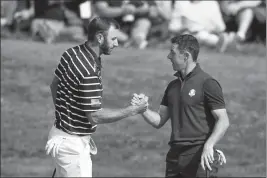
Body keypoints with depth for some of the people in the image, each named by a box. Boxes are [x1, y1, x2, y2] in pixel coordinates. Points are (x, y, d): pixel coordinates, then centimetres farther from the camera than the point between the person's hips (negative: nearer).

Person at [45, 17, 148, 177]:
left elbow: (54, 85, 17)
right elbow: (95, 117, -24)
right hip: (73, 143, -10)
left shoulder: (71, 54, 2)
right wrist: (131, 111, -16)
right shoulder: (89, 72, -27)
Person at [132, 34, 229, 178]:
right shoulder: (173, 86, 16)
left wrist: (208, 146, -24)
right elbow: (159, 121, 16)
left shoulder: (207, 84, -6)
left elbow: (223, 121, -11)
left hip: (199, 158, -7)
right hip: (175, 157, 7)